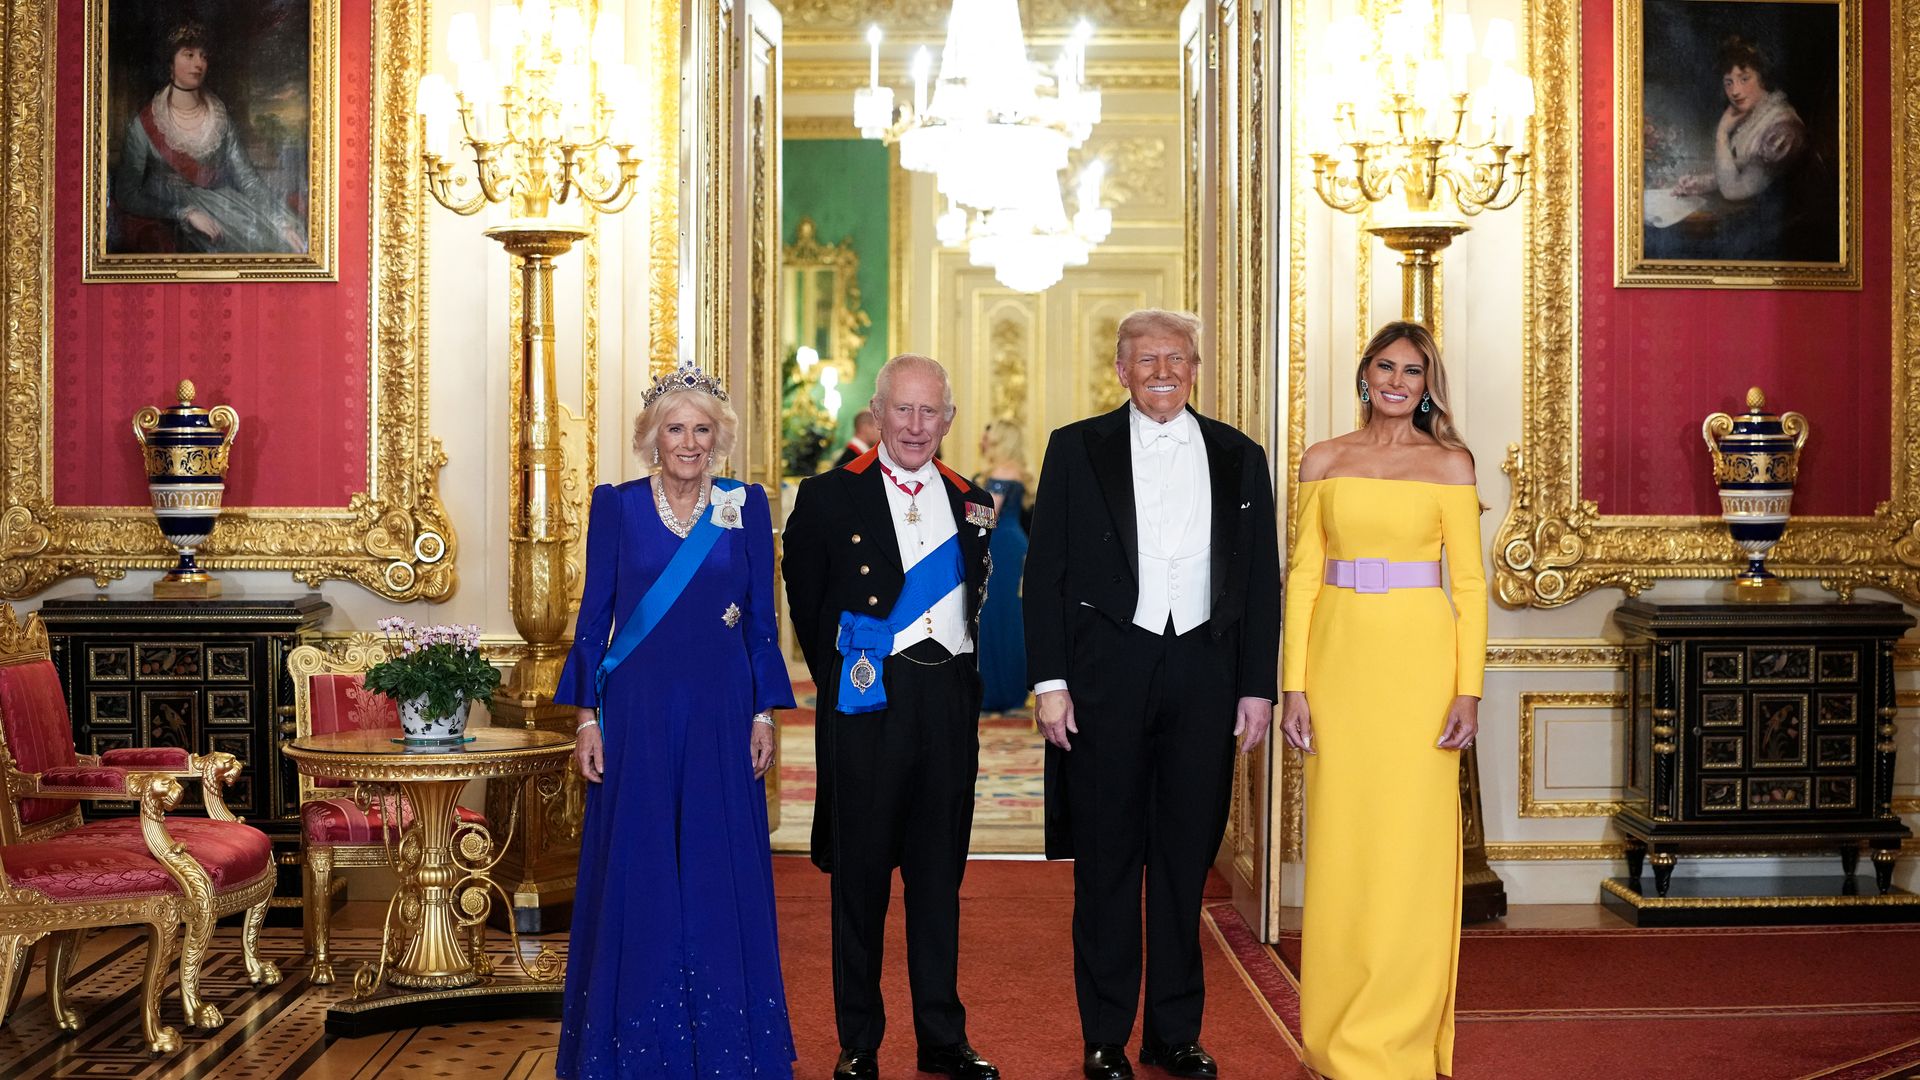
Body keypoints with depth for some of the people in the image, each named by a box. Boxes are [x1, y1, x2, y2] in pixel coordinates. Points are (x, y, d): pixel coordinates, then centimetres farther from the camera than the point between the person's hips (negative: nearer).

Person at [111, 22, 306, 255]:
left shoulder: (220, 120, 8)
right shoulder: (144, 124, -2)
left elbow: (246, 177, 0)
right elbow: (127, 194, -6)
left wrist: (283, 222, -16)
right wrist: (186, 213, -18)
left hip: (215, 215, 4)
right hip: (160, 223, -4)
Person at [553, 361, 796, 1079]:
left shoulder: (746, 507, 4)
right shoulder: (616, 506, 2)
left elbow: (762, 621, 6)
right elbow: (594, 615, 3)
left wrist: (765, 715, 1)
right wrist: (587, 718, -2)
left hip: (721, 712, 1)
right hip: (638, 710, 0)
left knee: (720, 873, 4)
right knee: (635, 872, 4)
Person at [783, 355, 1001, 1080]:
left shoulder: (972, 503, 11)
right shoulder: (828, 497, 0)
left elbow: (979, 605, 16)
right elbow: (806, 606, 3)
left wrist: (965, 680, 6)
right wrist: (839, 684, 3)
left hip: (950, 701, 3)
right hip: (866, 702, -3)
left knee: (939, 872, 11)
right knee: (861, 873, 4)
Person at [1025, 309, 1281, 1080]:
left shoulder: (1239, 458, 10)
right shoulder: (1077, 449, 4)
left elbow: (1260, 581, 9)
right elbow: (1045, 572, 0)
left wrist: (1258, 686, 3)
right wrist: (1049, 680, -7)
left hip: (1205, 672, 2)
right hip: (1107, 673, -2)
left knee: (1186, 858, 8)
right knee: (1107, 859, 4)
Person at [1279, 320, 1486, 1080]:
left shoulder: (1449, 464, 4)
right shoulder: (1323, 462, 8)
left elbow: (1469, 582, 1)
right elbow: (1302, 576, 6)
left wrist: (1469, 690, -8)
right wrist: (1294, 686, -1)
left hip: (1419, 661, -2)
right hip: (1341, 659, 2)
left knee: (1410, 849, 0)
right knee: (1340, 846, 6)